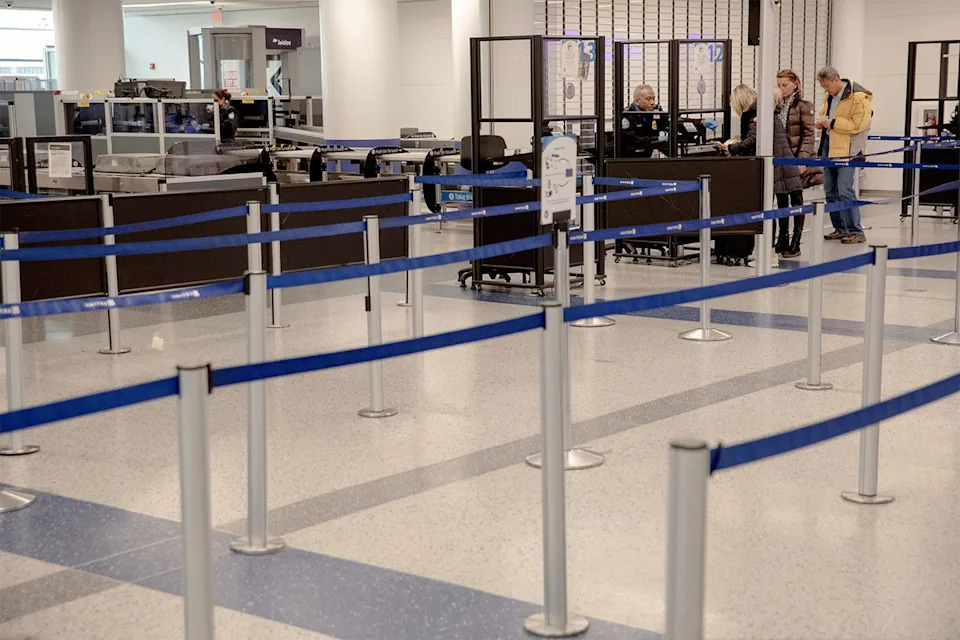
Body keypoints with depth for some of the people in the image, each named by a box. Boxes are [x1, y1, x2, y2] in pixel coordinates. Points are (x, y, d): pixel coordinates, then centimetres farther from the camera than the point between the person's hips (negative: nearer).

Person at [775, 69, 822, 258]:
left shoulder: (804, 106, -7)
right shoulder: (777, 106, 9)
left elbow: (808, 135, -10)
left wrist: (802, 159, -18)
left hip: (796, 159, -5)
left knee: (796, 199, 1)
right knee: (781, 199, 10)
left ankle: (796, 242, 6)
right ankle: (782, 238, 20)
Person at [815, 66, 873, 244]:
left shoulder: (859, 97, -13)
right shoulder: (829, 96, 14)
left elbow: (858, 125, -19)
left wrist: (832, 123, -19)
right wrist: (820, 121, 7)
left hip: (847, 149, -9)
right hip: (829, 147, 9)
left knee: (845, 191, -12)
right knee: (830, 190, 12)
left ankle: (856, 231, -5)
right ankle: (840, 228, 22)